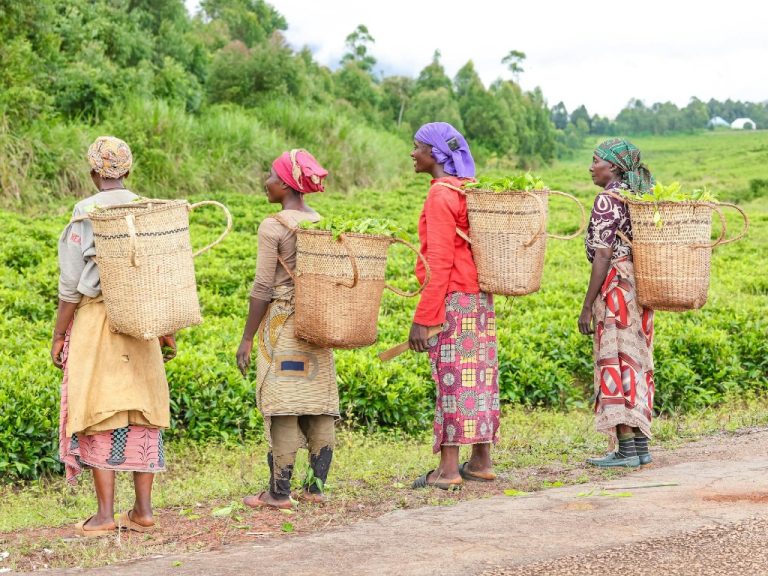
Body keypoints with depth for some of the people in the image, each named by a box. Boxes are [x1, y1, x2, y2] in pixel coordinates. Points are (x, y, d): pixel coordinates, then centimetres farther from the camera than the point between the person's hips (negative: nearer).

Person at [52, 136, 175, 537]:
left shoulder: (86, 212, -8)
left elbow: (71, 282, -9)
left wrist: (58, 335, -2)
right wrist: (168, 331, 14)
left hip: (95, 321, -4)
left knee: (100, 415, 1)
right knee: (141, 414, 9)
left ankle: (105, 514, 1)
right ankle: (143, 510, 11)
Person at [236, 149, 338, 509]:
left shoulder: (273, 226, -10)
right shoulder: (322, 224, 9)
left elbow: (263, 288, -12)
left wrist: (247, 338, -7)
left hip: (282, 324, -6)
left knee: (283, 410, -4)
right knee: (320, 405, 7)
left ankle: (279, 493, -1)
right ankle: (316, 487, 12)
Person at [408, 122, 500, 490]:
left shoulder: (441, 194, -12)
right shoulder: (471, 190, 14)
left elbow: (440, 262, -17)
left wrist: (423, 318, -17)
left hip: (452, 299, -9)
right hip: (480, 298, 9)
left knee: (452, 378, -7)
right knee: (478, 376, 10)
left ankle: (448, 469, -5)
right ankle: (481, 462, 15)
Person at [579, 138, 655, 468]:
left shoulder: (608, 199, -11)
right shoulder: (643, 196, 14)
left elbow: (603, 256, -15)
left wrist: (587, 305, -13)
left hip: (616, 286, -8)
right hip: (641, 287, 9)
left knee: (615, 362, -5)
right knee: (637, 361, 11)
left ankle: (626, 450, -4)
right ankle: (641, 446, 13)